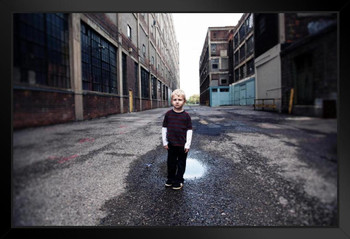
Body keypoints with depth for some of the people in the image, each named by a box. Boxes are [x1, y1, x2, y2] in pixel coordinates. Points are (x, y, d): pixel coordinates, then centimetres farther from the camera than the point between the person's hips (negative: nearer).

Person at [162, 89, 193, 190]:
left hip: (182, 145, -2)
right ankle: (170, 179, 33)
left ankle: (179, 180, 27)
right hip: (171, 144, 2)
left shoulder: (186, 115, -7)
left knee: (181, 163, 11)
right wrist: (165, 142, 2)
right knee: (171, 162, 15)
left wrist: (187, 145, -7)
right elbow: (164, 128, 4)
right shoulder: (168, 114, -2)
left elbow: (189, 130, -4)